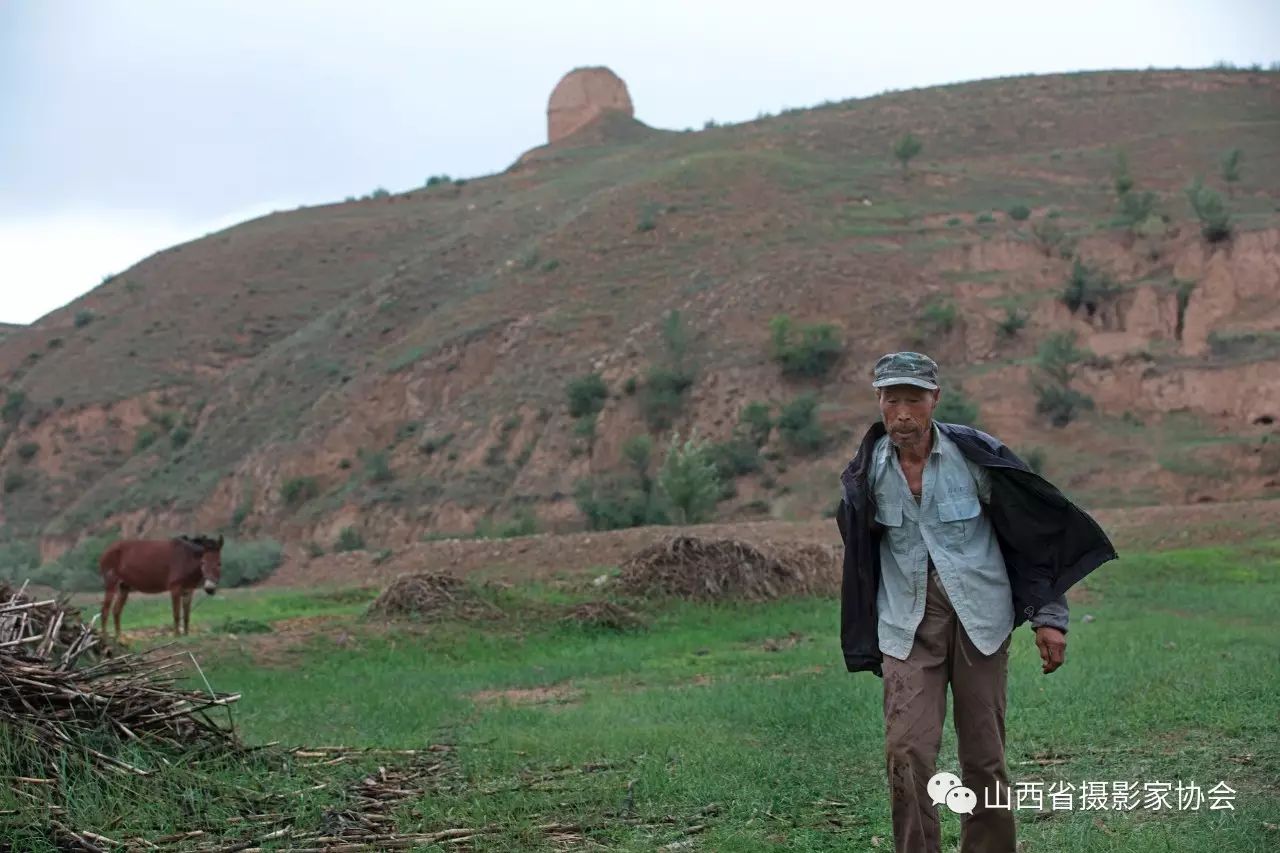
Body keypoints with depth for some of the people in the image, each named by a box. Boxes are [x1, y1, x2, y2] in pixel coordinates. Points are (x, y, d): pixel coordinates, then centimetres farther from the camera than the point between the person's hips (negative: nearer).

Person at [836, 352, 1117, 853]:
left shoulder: (975, 455, -9)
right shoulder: (867, 473, -2)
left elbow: (1038, 531, -1)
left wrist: (1049, 616, -3)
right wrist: (865, 646, 16)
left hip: (980, 620, -1)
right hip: (908, 627, 1)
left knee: (984, 760, 5)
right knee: (907, 756, -11)